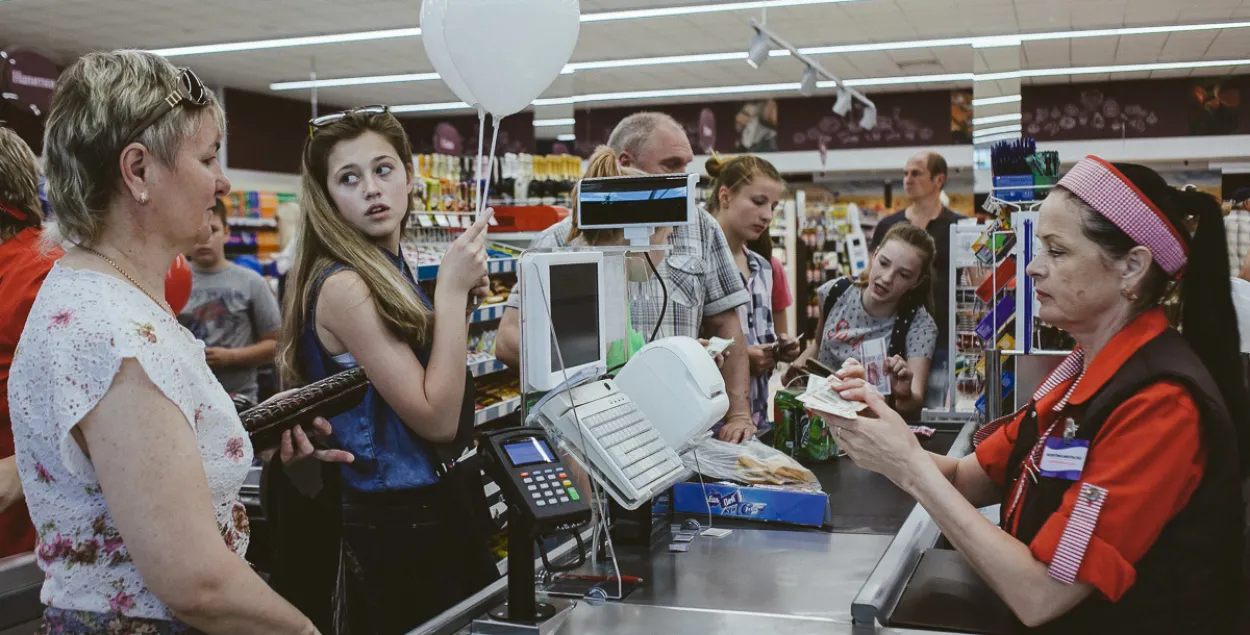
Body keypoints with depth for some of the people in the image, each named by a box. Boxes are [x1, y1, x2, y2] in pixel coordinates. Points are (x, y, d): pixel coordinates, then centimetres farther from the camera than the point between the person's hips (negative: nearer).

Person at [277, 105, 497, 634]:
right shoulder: (343, 286, -20)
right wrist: (451, 290, -20)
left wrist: (460, 298, 0)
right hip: (401, 523, -9)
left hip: (441, 501, 9)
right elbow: (435, 419, -23)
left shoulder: (393, 271, 5)